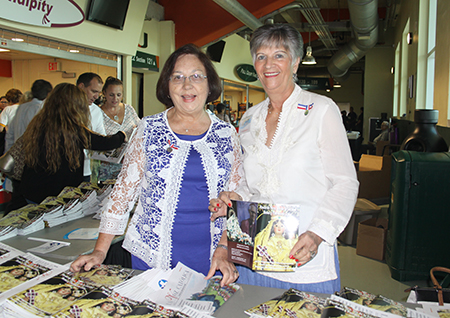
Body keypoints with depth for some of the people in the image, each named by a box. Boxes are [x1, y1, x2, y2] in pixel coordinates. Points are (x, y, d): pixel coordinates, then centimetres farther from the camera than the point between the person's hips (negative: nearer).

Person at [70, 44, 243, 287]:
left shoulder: (226, 134, 2)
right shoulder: (149, 129, 0)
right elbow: (124, 189, 2)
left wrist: (223, 249, -5)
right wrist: (100, 250, -1)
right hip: (151, 257, 0)